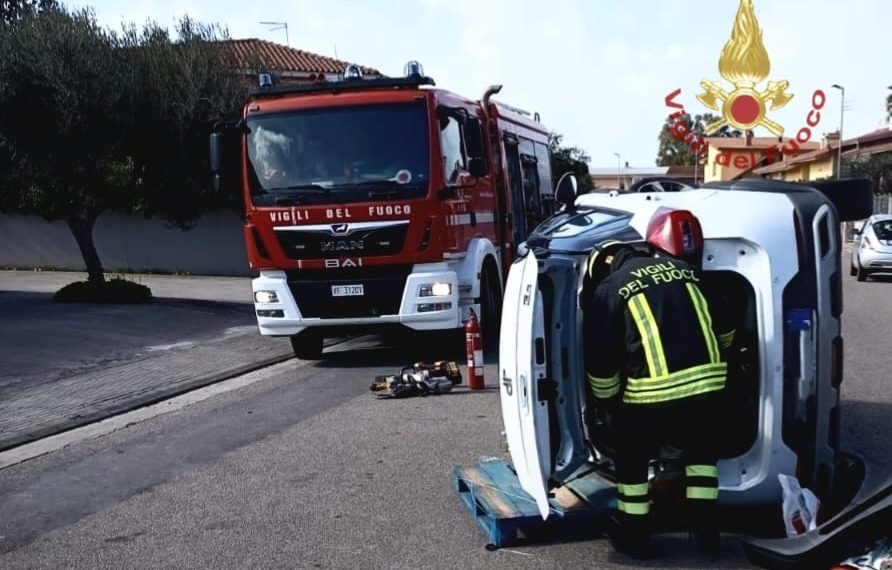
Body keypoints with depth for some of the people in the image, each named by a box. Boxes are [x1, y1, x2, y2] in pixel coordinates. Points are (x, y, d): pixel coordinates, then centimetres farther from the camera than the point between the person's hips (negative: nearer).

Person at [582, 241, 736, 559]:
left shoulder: (608, 289, 5)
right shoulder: (685, 270, 18)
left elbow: (600, 362, 3)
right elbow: (725, 327, 25)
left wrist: (607, 404, 20)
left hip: (653, 392, -4)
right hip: (708, 383, 4)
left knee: (632, 459, 21)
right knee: (701, 449, 31)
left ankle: (634, 535, 29)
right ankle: (704, 528, 33)